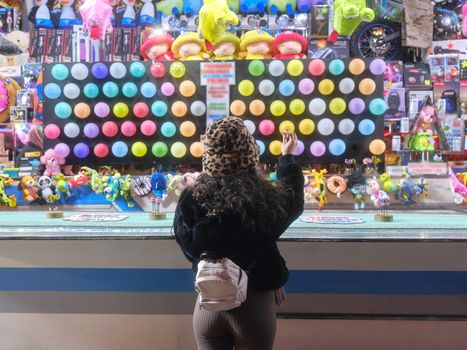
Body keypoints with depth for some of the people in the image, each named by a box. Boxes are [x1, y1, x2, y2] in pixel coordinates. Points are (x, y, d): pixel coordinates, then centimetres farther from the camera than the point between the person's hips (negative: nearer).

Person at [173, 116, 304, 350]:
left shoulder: (191, 199, -18)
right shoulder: (268, 199, -19)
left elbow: (189, 250, -4)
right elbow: (293, 199, 5)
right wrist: (287, 156, 18)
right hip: (255, 305, 0)